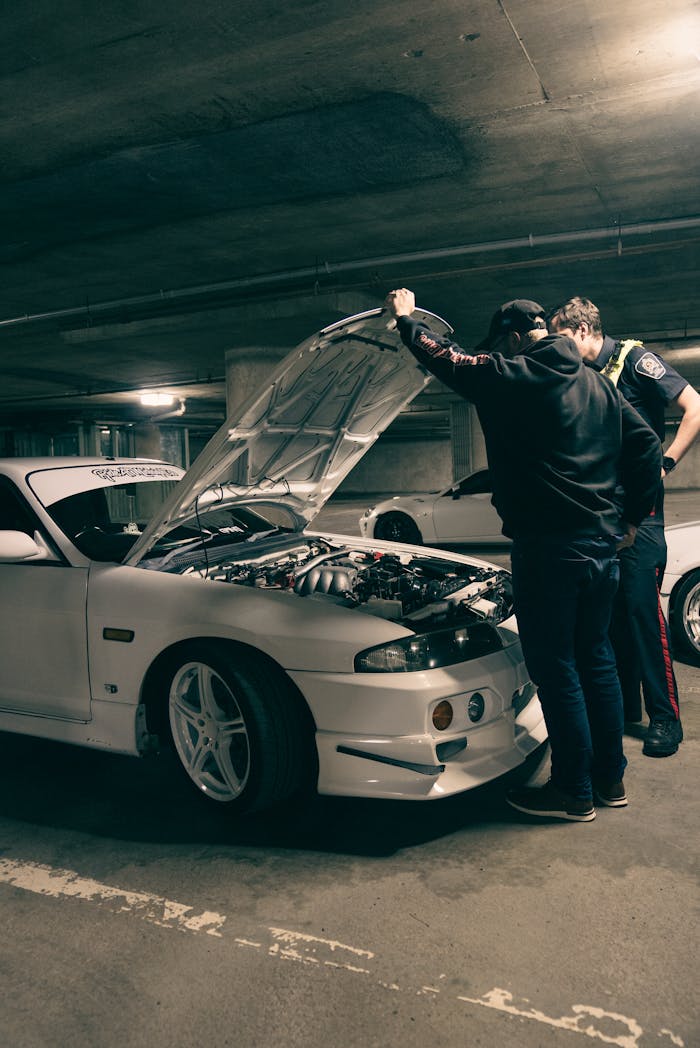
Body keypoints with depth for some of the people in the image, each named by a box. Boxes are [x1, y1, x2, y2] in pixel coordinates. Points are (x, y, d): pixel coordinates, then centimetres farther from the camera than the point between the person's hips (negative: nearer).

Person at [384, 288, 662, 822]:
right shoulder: (597, 384, 13)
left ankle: (574, 792, 14)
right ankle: (611, 777, 29)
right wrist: (631, 516, 18)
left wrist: (405, 317, 14)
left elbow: (444, 356, -3)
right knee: (595, 658, 17)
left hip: (549, 548, -8)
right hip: (602, 543, 8)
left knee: (555, 668, 2)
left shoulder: (512, 378, -10)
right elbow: (647, 446, 14)